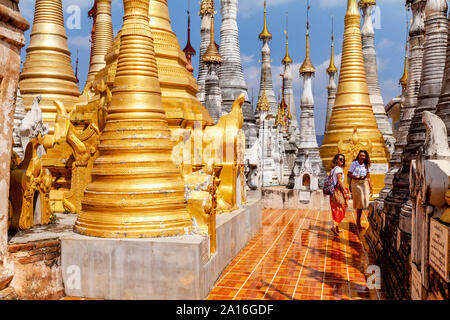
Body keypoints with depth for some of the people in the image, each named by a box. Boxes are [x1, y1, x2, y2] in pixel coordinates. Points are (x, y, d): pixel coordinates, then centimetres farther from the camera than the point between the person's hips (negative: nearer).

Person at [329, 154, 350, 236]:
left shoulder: (333, 169, 16)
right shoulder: (339, 169, -10)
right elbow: (340, 182, -17)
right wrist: (346, 192, -17)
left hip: (333, 191, 9)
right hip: (338, 191, -9)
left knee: (336, 210, 13)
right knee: (340, 210, -6)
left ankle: (337, 229, 18)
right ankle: (334, 226, -19)